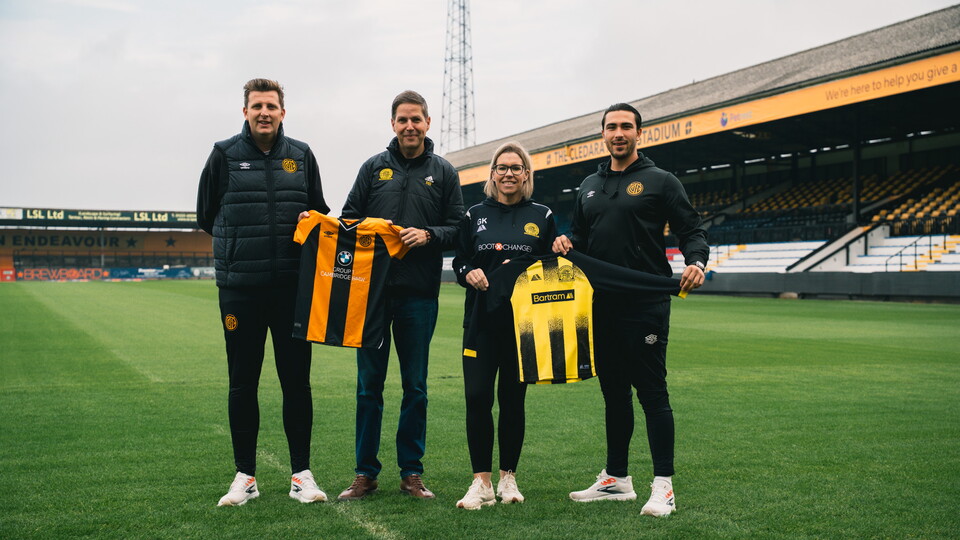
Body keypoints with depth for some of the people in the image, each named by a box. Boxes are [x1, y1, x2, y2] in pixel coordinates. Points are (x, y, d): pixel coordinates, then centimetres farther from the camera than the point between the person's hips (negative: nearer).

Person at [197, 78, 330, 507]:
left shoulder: (301, 155, 9)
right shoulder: (225, 155, 3)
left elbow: (318, 211, 17)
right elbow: (206, 215, 9)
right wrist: (241, 245, 5)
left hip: (293, 288, 1)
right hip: (239, 289, -1)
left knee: (297, 381, 4)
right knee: (242, 383, 6)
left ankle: (301, 473, 14)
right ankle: (245, 475, 16)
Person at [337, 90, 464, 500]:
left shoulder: (443, 172, 8)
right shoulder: (374, 167, 10)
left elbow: (458, 228, 6)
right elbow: (348, 218, 12)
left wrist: (429, 235, -13)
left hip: (419, 293, 0)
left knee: (415, 385, 6)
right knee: (368, 384, 3)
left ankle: (411, 472, 16)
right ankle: (365, 473, 12)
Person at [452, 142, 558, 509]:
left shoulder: (542, 216, 8)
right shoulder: (475, 215, 10)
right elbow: (458, 261, 12)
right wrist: (469, 273, -10)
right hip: (481, 319, 1)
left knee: (512, 398, 4)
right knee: (477, 396, -8)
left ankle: (508, 477, 19)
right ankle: (482, 482, 2)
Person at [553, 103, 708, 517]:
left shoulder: (660, 182, 0)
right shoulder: (589, 186, 17)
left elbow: (691, 230, -3)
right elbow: (580, 235, 24)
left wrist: (696, 261, -22)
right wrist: (567, 242, 1)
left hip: (645, 306, -6)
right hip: (602, 304, 6)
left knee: (651, 390, -5)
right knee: (613, 391, 12)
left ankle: (663, 486, 1)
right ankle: (616, 478, 22)